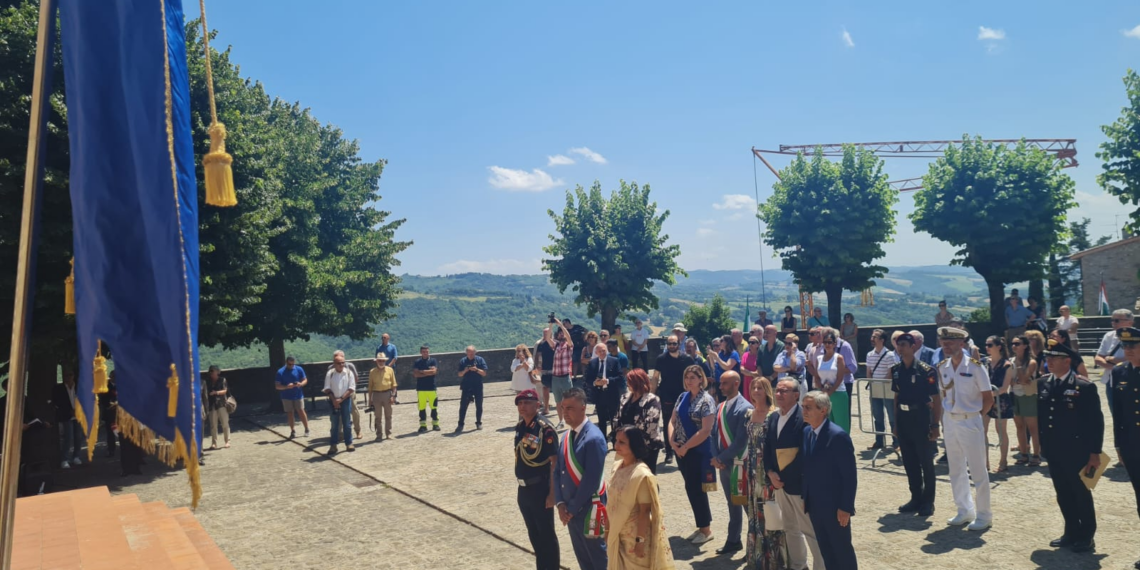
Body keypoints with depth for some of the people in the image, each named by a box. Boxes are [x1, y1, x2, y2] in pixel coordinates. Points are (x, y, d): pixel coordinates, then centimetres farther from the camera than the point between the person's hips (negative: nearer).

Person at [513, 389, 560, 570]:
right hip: (523, 489, 7)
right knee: (533, 534, 19)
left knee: (546, 534, 5)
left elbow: (554, 462, -17)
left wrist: (552, 492, -17)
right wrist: (521, 484, 16)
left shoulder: (545, 428, -18)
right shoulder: (519, 426, 5)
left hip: (540, 489, -7)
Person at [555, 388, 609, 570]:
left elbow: (591, 479, -21)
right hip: (570, 509, 8)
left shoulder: (594, 438, -19)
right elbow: (558, 472, 8)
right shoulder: (566, 437, 6)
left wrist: (573, 508, -15)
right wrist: (560, 504, -3)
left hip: (589, 509, -7)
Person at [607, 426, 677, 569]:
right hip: (617, 535, 7)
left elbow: (644, 511, -19)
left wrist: (640, 541, -18)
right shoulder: (617, 466, 0)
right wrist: (608, 530, 11)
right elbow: (612, 502, 8)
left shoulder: (641, 474, -21)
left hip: (635, 536, -7)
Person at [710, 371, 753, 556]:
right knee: (732, 504, 17)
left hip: (739, 463, -7)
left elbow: (741, 440, -20)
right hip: (723, 463, 7)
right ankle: (733, 541, 28)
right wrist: (716, 458, -5)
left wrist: (721, 458, -15)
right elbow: (715, 433, 9)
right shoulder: (721, 407, 8)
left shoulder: (745, 408, -16)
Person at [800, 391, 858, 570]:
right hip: (814, 505, 7)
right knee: (826, 551, 17)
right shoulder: (806, 432, 4)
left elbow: (850, 476, -18)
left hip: (835, 507, -7)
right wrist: (805, 498, 10)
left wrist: (846, 507, -17)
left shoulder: (838, 435, -19)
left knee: (843, 550, 8)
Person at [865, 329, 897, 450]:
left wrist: (881, 383, -13)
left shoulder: (889, 355, -10)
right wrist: (871, 383, 0)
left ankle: (896, 442, 11)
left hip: (887, 391, -6)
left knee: (892, 417, 2)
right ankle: (879, 442, 18)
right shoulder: (870, 355, 9)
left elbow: (891, 375, -11)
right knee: (877, 417, 11)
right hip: (874, 391, 6)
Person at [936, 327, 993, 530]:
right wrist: (944, 419, 6)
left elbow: (988, 399, -8)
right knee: (956, 470, 14)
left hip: (970, 422, -6)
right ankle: (964, 511, 27)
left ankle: (983, 515, 14)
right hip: (950, 421, 6)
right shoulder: (942, 367, 4)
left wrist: (975, 415, -5)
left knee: (978, 471, 3)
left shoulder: (975, 366, -12)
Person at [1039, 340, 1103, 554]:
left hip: (1076, 452, -5)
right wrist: (1042, 443, 8)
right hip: (1053, 451, 5)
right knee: (1063, 494, 14)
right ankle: (1071, 532, 28)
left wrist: (1095, 453, -12)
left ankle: (1086, 536, 23)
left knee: (1081, 493, 9)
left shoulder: (1085, 387, -14)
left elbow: (1096, 422, -11)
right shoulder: (1044, 384, 4)